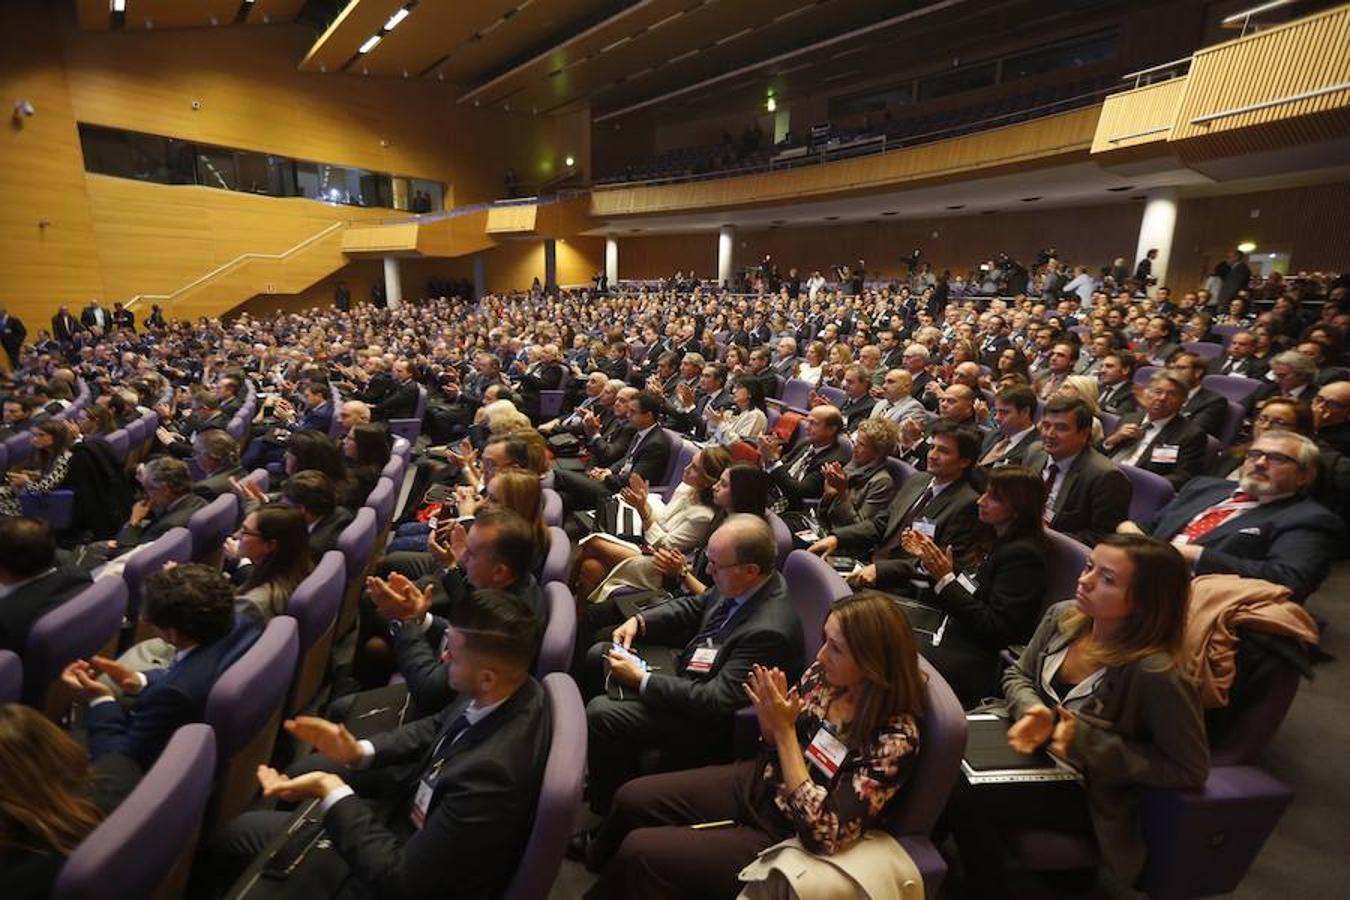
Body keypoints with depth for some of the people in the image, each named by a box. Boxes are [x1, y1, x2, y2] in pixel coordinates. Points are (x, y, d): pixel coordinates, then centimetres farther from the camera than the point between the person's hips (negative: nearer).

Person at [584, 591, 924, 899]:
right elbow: (777, 750, 4)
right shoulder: (825, 675, -11)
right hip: (758, 784, 6)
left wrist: (784, 730, -30)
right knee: (631, 799, 6)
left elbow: (826, 834, -29)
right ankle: (595, 871, 38)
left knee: (639, 852, -9)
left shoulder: (896, 738, -28)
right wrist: (769, 719, -19)